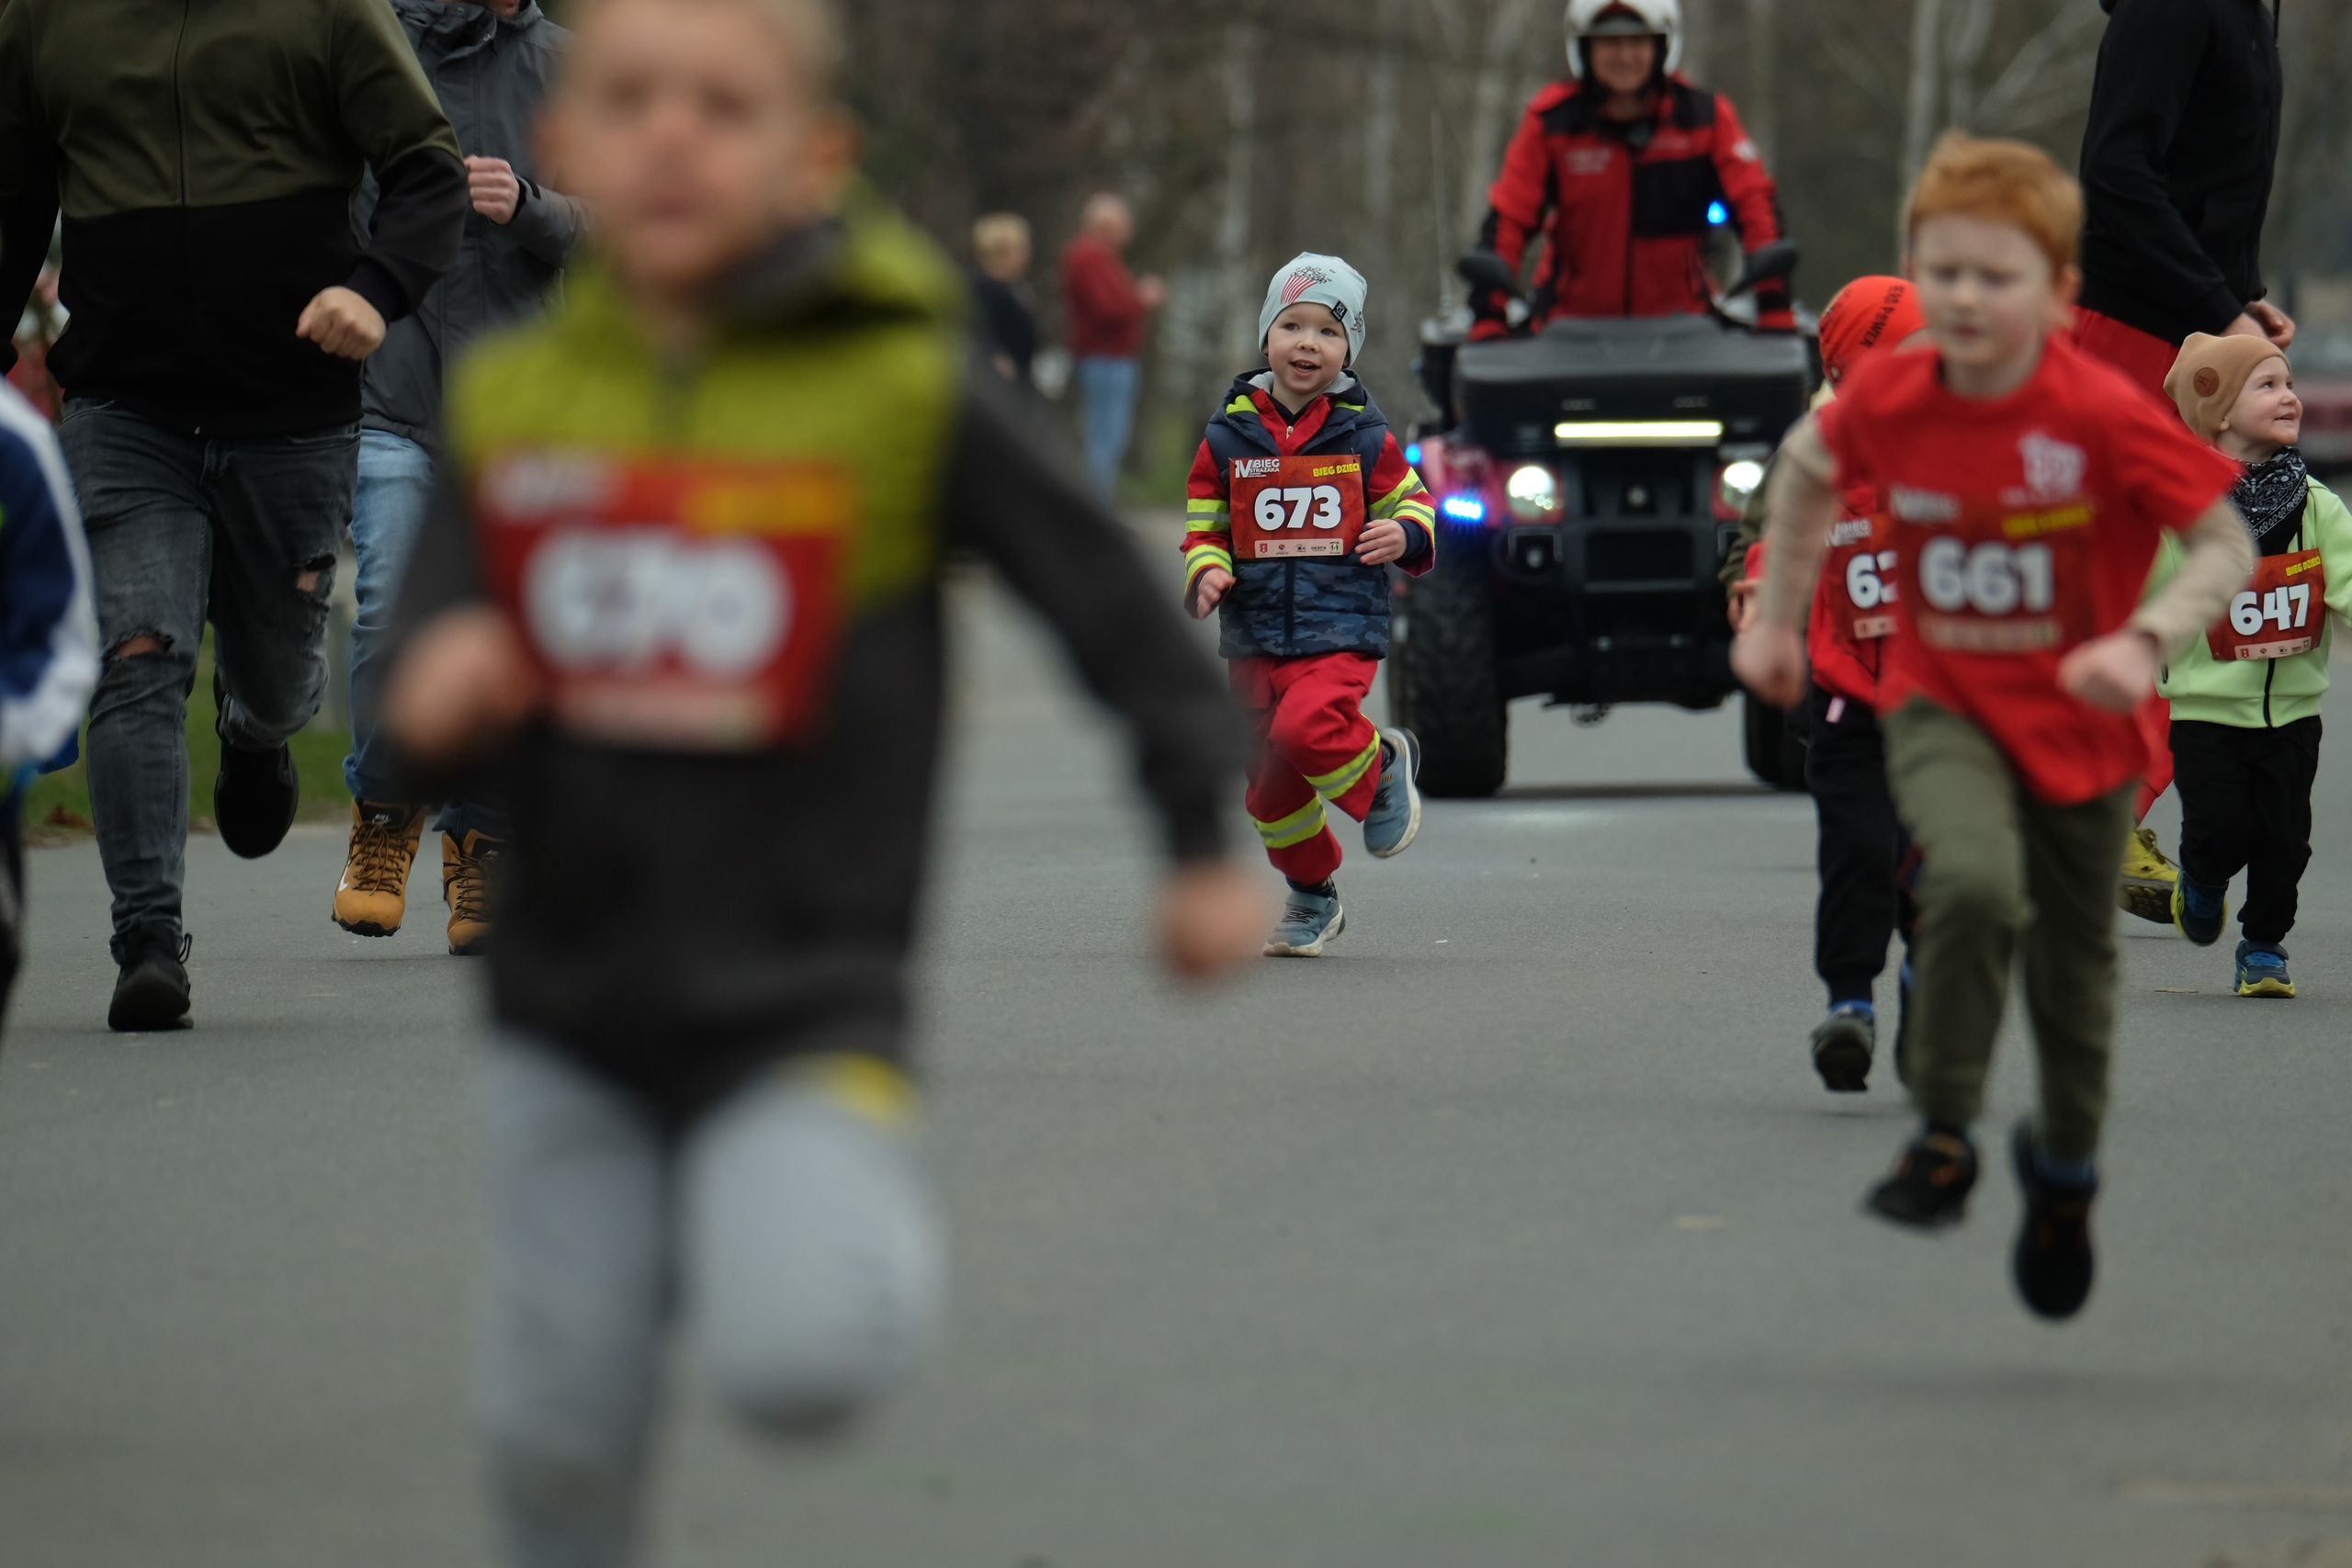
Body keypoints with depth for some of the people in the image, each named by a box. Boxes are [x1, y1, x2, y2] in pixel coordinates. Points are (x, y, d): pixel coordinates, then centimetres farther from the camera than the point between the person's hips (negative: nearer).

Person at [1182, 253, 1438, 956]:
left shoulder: (1364, 438, 0)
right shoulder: (1228, 438, 4)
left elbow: (1413, 502, 11)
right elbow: (1202, 527, 11)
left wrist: (1406, 536, -12)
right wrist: (1206, 572, -10)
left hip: (1342, 630, -3)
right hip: (1254, 637, 3)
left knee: (1306, 727, -30)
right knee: (1268, 785, 9)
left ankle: (1381, 766, 2)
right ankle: (1312, 897, 31)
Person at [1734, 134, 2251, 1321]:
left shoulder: (2105, 417, -22)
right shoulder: (1886, 401, -12)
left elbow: (2226, 545, -17)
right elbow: (1807, 469, 11)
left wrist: (2143, 644, -32)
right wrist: (1777, 617, 13)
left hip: (2079, 725, 0)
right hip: (1943, 709, 0)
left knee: (2074, 967, 14)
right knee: (1974, 882, -30)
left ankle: (2064, 1169, 43)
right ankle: (1943, 1142, -13)